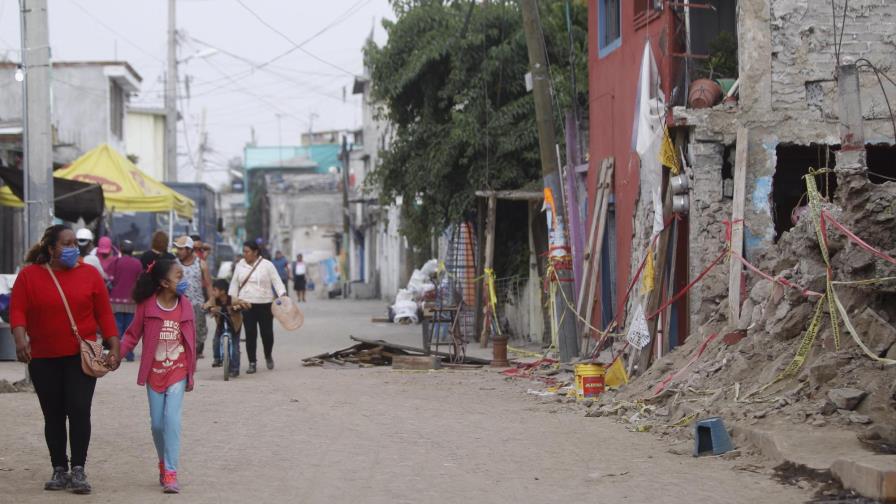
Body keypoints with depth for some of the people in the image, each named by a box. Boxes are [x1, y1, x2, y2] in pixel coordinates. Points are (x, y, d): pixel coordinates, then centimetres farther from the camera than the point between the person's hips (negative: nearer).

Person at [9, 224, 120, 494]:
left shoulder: (89, 274, 2)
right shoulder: (29, 275, 0)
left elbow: (104, 313, 4)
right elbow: (17, 311, -5)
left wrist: (114, 346, -2)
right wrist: (20, 339, -21)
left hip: (81, 357, -1)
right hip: (43, 359, 1)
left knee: (79, 410, -10)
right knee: (53, 415, 7)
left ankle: (78, 470, -4)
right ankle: (59, 471, 15)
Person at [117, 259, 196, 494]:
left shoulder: (185, 305, -2)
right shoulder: (147, 305, -8)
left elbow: (191, 340, 5)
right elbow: (132, 335, -3)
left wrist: (191, 373, 8)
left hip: (178, 371, 0)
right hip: (154, 373, 0)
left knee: (172, 419, -14)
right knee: (157, 423, 8)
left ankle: (170, 473, -12)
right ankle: (163, 462, 32)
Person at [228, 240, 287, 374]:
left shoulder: (267, 265, -2)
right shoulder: (240, 265, 7)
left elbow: (277, 281, -6)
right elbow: (234, 283, 13)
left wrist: (283, 295, -20)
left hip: (265, 304, -2)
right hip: (246, 304, 2)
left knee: (267, 333, 0)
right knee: (250, 334, -1)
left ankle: (268, 356, 28)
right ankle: (252, 363, 5)